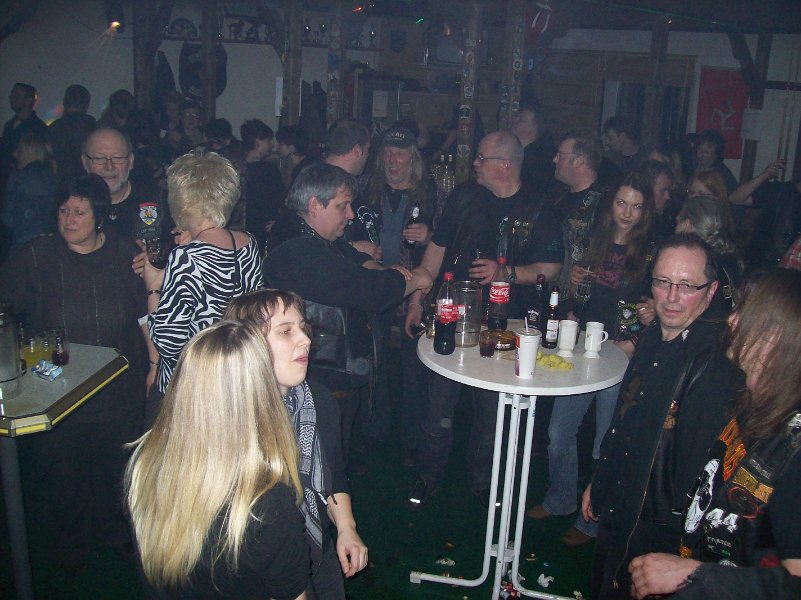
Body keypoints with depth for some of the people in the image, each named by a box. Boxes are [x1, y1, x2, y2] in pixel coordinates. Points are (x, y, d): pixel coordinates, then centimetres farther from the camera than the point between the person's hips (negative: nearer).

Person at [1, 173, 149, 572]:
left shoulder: (125, 253, -1)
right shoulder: (33, 256, -7)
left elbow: (144, 314, 7)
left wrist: (152, 362, 7)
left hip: (118, 390, 1)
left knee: (115, 465, 17)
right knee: (61, 471, 12)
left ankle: (112, 530, 45)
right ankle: (70, 543, 40)